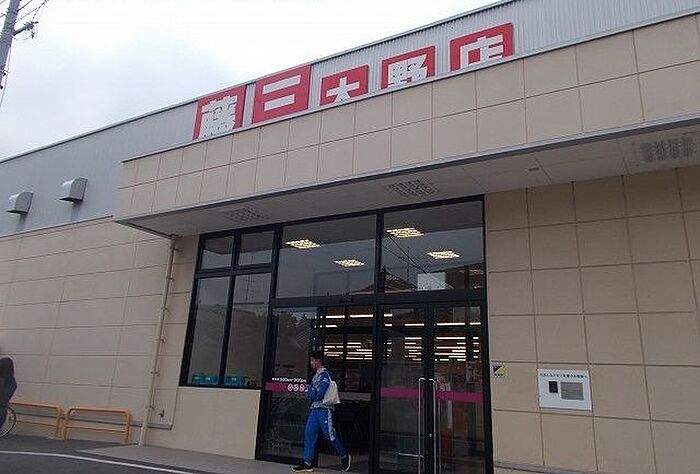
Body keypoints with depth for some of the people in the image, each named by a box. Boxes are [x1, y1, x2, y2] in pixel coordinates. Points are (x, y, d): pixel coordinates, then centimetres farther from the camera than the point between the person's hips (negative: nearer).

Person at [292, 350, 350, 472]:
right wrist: (311, 391, -2)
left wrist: (309, 391, -4)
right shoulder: (316, 375, 16)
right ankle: (307, 463, 8)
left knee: (330, 435, -2)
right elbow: (311, 392, 20)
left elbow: (318, 395, -20)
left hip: (324, 410, -9)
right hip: (314, 409, 9)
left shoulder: (324, 375, -14)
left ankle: (344, 456, 17)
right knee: (309, 434, 3)